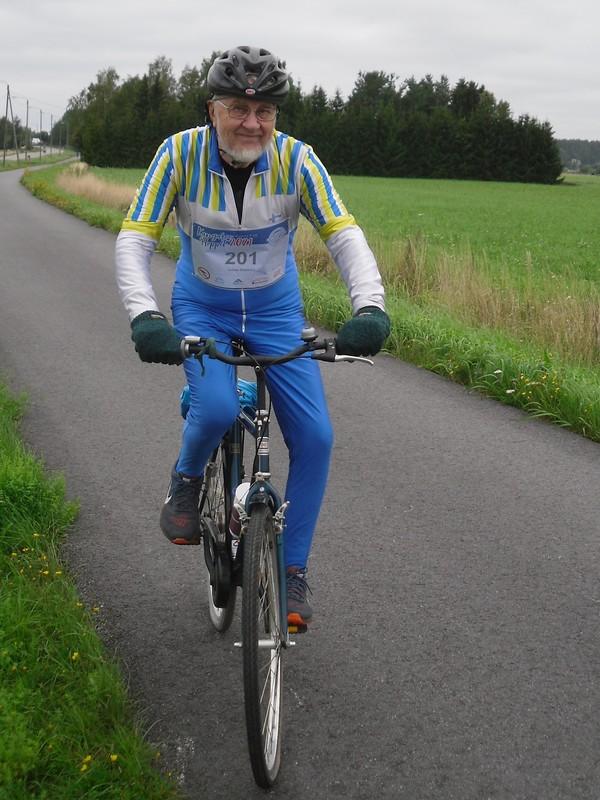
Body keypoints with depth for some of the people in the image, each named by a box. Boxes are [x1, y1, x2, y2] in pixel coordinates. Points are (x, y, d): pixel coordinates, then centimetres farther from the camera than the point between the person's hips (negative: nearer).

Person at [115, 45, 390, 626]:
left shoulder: (295, 159, -17)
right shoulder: (181, 153, -19)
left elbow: (344, 234, -22)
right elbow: (134, 240, -22)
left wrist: (369, 307, -40)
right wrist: (144, 317, -39)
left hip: (276, 311, 2)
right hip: (201, 309, -1)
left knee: (315, 437, -10)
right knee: (217, 410, -31)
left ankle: (293, 571, 7)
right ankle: (186, 479, 6)